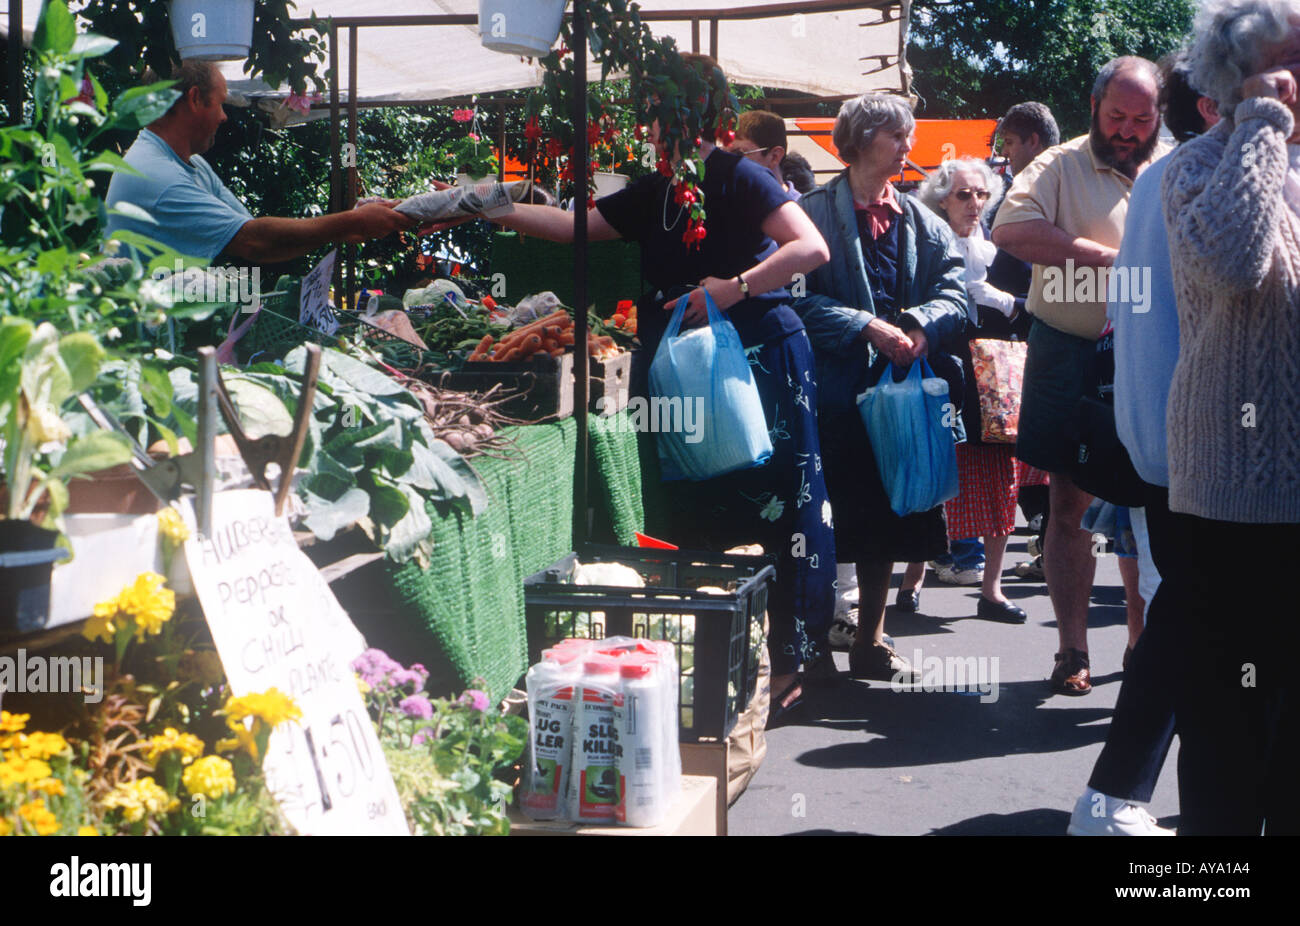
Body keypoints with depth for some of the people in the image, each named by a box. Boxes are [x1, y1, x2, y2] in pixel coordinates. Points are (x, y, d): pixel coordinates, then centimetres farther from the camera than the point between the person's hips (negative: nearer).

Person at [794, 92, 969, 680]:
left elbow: (953, 295, 6)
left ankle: (870, 642, 22)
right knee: (826, 522, -3)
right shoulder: (815, 212, 0)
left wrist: (920, 325, -15)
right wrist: (867, 327, -19)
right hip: (836, 389, -5)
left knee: (887, 522, 10)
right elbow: (801, 298, -9)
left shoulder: (924, 223, 15)